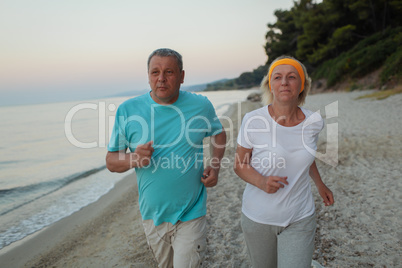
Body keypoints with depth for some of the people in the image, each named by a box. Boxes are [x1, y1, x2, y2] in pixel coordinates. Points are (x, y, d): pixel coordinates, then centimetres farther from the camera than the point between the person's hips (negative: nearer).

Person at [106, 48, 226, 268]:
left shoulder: (201, 105, -6)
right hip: (152, 215, 3)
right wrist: (133, 158, -24)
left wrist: (215, 166, -4)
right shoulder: (127, 110, -7)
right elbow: (111, 161, -2)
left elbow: (218, 133, 13)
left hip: (190, 214, -2)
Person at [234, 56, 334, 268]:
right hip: (258, 218, -1)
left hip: (299, 219, 2)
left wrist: (320, 184, 23)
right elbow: (240, 165, -7)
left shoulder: (314, 122, -7)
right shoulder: (253, 121, -16)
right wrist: (261, 181, -26)